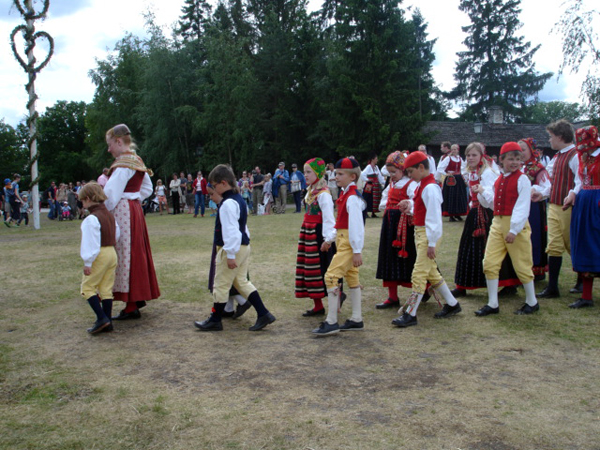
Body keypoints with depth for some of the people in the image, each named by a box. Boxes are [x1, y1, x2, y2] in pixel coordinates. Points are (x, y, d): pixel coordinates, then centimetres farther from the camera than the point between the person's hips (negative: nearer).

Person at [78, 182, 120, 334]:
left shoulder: (91, 219, -16)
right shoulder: (110, 214, 10)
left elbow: (91, 242, -18)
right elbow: (117, 234, 18)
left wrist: (87, 262, -14)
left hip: (99, 256, -8)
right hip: (112, 253, 8)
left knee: (88, 287, 2)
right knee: (106, 289, 11)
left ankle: (101, 319, -7)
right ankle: (107, 322, 13)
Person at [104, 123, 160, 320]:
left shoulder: (123, 164, -15)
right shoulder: (137, 161, 14)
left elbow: (111, 194, -20)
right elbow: (147, 188, 24)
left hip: (123, 212, -10)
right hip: (135, 209, 10)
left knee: (125, 255, -6)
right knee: (136, 253, 15)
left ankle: (131, 307, -1)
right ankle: (139, 298, 25)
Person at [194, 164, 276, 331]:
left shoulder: (228, 203, -19)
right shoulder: (239, 199, 11)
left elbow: (231, 230, -23)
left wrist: (230, 254, -20)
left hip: (232, 249, -10)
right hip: (244, 247, 10)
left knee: (221, 285, 4)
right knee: (242, 281, 16)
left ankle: (215, 320, 18)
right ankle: (263, 314, 12)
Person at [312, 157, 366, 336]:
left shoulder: (352, 197, -17)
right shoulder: (345, 194, 13)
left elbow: (356, 225, -20)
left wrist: (357, 251, -21)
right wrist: (330, 239, 20)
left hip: (349, 243, -10)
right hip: (342, 241, 10)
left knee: (331, 276, -12)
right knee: (352, 278, 13)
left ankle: (331, 322, -6)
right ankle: (356, 320, 21)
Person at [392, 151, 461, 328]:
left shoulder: (430, 188, -18)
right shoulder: (421, 185, 12)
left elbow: (434, 217, -20)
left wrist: (431, 243, -20)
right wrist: (410, 206, 2)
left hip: (428, 234, -10)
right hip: (420, 233, 10)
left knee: (419, 274, -7)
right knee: (431, 272, 18)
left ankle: (410, 314, -1)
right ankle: (452, 304, 31)